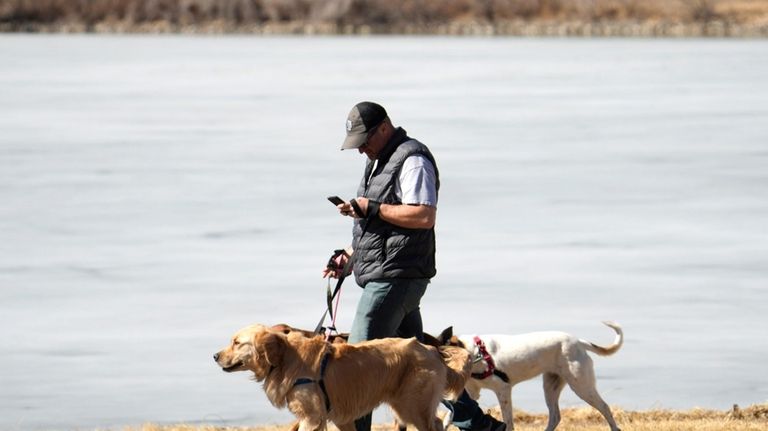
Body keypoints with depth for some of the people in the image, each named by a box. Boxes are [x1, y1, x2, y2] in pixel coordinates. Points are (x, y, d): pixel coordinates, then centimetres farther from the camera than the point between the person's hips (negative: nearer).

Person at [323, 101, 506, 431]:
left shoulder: (412, 160, -12)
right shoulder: (380, 161, 20)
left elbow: (425, 216, -23)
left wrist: (371, 208, -22)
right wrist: (349, 255, 15)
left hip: (395, 277, -11)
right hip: (385, 276, 11)